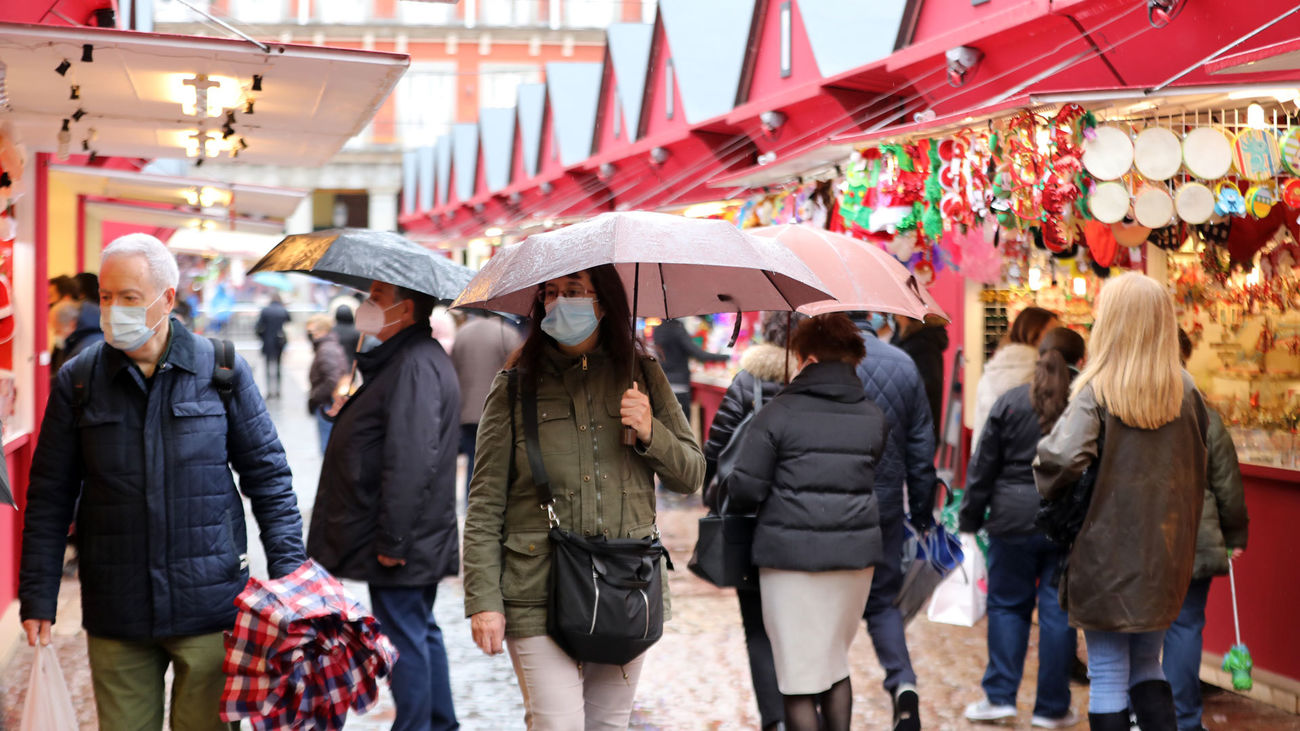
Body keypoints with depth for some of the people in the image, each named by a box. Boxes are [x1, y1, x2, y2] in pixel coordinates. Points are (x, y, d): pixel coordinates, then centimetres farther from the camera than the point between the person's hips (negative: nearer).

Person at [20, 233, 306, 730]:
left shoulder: (223, 371, 0)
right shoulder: (77, 382, 3)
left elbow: (268, 478, 4)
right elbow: (49, 498, 7)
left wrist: (288, 572, -2)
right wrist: (38, 596, 3)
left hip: (209, 607, -1)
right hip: (115, 615, 1)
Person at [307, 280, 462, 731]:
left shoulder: (415, 366, -20)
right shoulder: (412, 358, 16)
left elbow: (411, 464, -26)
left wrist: (391, 540, -23)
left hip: (403, 546, -11)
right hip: (420, 542, 11)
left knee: (405, 637, -2)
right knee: (421, 632, 18)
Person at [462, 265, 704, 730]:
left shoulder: (643, 377, 9)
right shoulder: (515, 387, 1)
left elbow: (691, 477, 12)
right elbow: (485, 505, 0)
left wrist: (651, 434, -8)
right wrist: (483, 600, -7)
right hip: (540, 596, -3)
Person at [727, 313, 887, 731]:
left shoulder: (778, 413, -8)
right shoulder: (873, 417, 7)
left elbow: (746, 487, -9)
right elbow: (871, 481, 8)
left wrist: (735, 509, 11)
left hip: (791, 554, -5)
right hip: (855, 554, 5)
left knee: (800, 678, 2)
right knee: (836, 664, 20)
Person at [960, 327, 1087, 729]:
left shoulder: (1011, 402, -2)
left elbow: (984, 466, 2)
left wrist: (970, 518, 10)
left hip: (1015, 519, 0)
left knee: (1007, 605, 12)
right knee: (1058, 610, 6)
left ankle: (1000, 696, 12)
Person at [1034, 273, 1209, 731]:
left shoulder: (1096, 391, -15)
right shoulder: (1185, 389, 1)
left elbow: (1062, 458, -28)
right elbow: (1200, 467, 8)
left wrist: (1049, 489, -8)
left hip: (1107, 554, -5)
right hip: (1166, 556, 5)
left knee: (1108, 677, 6)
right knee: (1146, 666, 21)